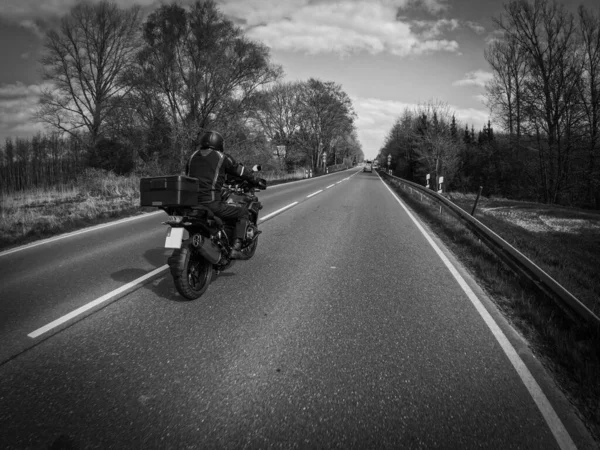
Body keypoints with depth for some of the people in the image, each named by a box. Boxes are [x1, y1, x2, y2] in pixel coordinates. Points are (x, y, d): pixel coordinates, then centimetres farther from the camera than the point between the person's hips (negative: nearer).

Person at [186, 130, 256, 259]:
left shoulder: (193, 156, 17)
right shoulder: (222, 157, 2)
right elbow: (240, 171, 9)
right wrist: (254, 177, 28)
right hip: (211, 204, -6)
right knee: (243, 211, 11)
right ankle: (235, 248, 0)